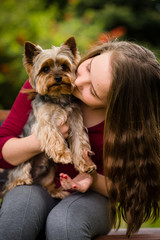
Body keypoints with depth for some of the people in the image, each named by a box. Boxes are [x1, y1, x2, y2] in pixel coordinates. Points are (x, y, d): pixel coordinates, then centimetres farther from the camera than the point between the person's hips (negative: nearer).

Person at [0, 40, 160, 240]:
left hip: (90, 196, -1)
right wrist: (41, 141, -27)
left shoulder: (127, 125, -18)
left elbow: (126, 189, -3)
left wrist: (94, 180, -24)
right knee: (20, 205, -34)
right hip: (35, 188, 2)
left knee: (64, 222, -35)